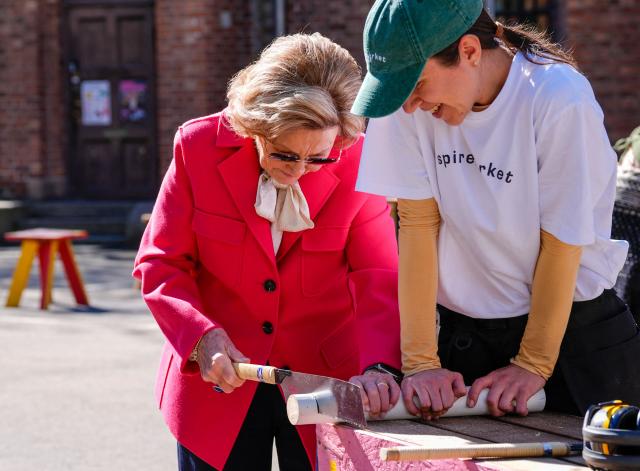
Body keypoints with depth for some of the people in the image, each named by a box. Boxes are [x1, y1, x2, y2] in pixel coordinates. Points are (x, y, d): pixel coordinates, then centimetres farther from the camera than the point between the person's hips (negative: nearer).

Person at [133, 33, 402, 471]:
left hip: (327, 379, 0)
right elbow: (160, 263, -6)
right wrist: (202, 337, -22)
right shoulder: (200, 146, -11)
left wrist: (379, 366, -29)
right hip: (216, 381, 0)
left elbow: (378, 278, -13)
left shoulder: (356, 159, -11)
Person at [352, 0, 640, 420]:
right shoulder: (410, 103, -12)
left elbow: (561, 243, -16)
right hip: (466, 333, 3)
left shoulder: (558, 98, -22)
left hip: (573, 326, -3)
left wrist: (533, 365, -13)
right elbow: (418, 224, -10)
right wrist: (420, 362, -13)